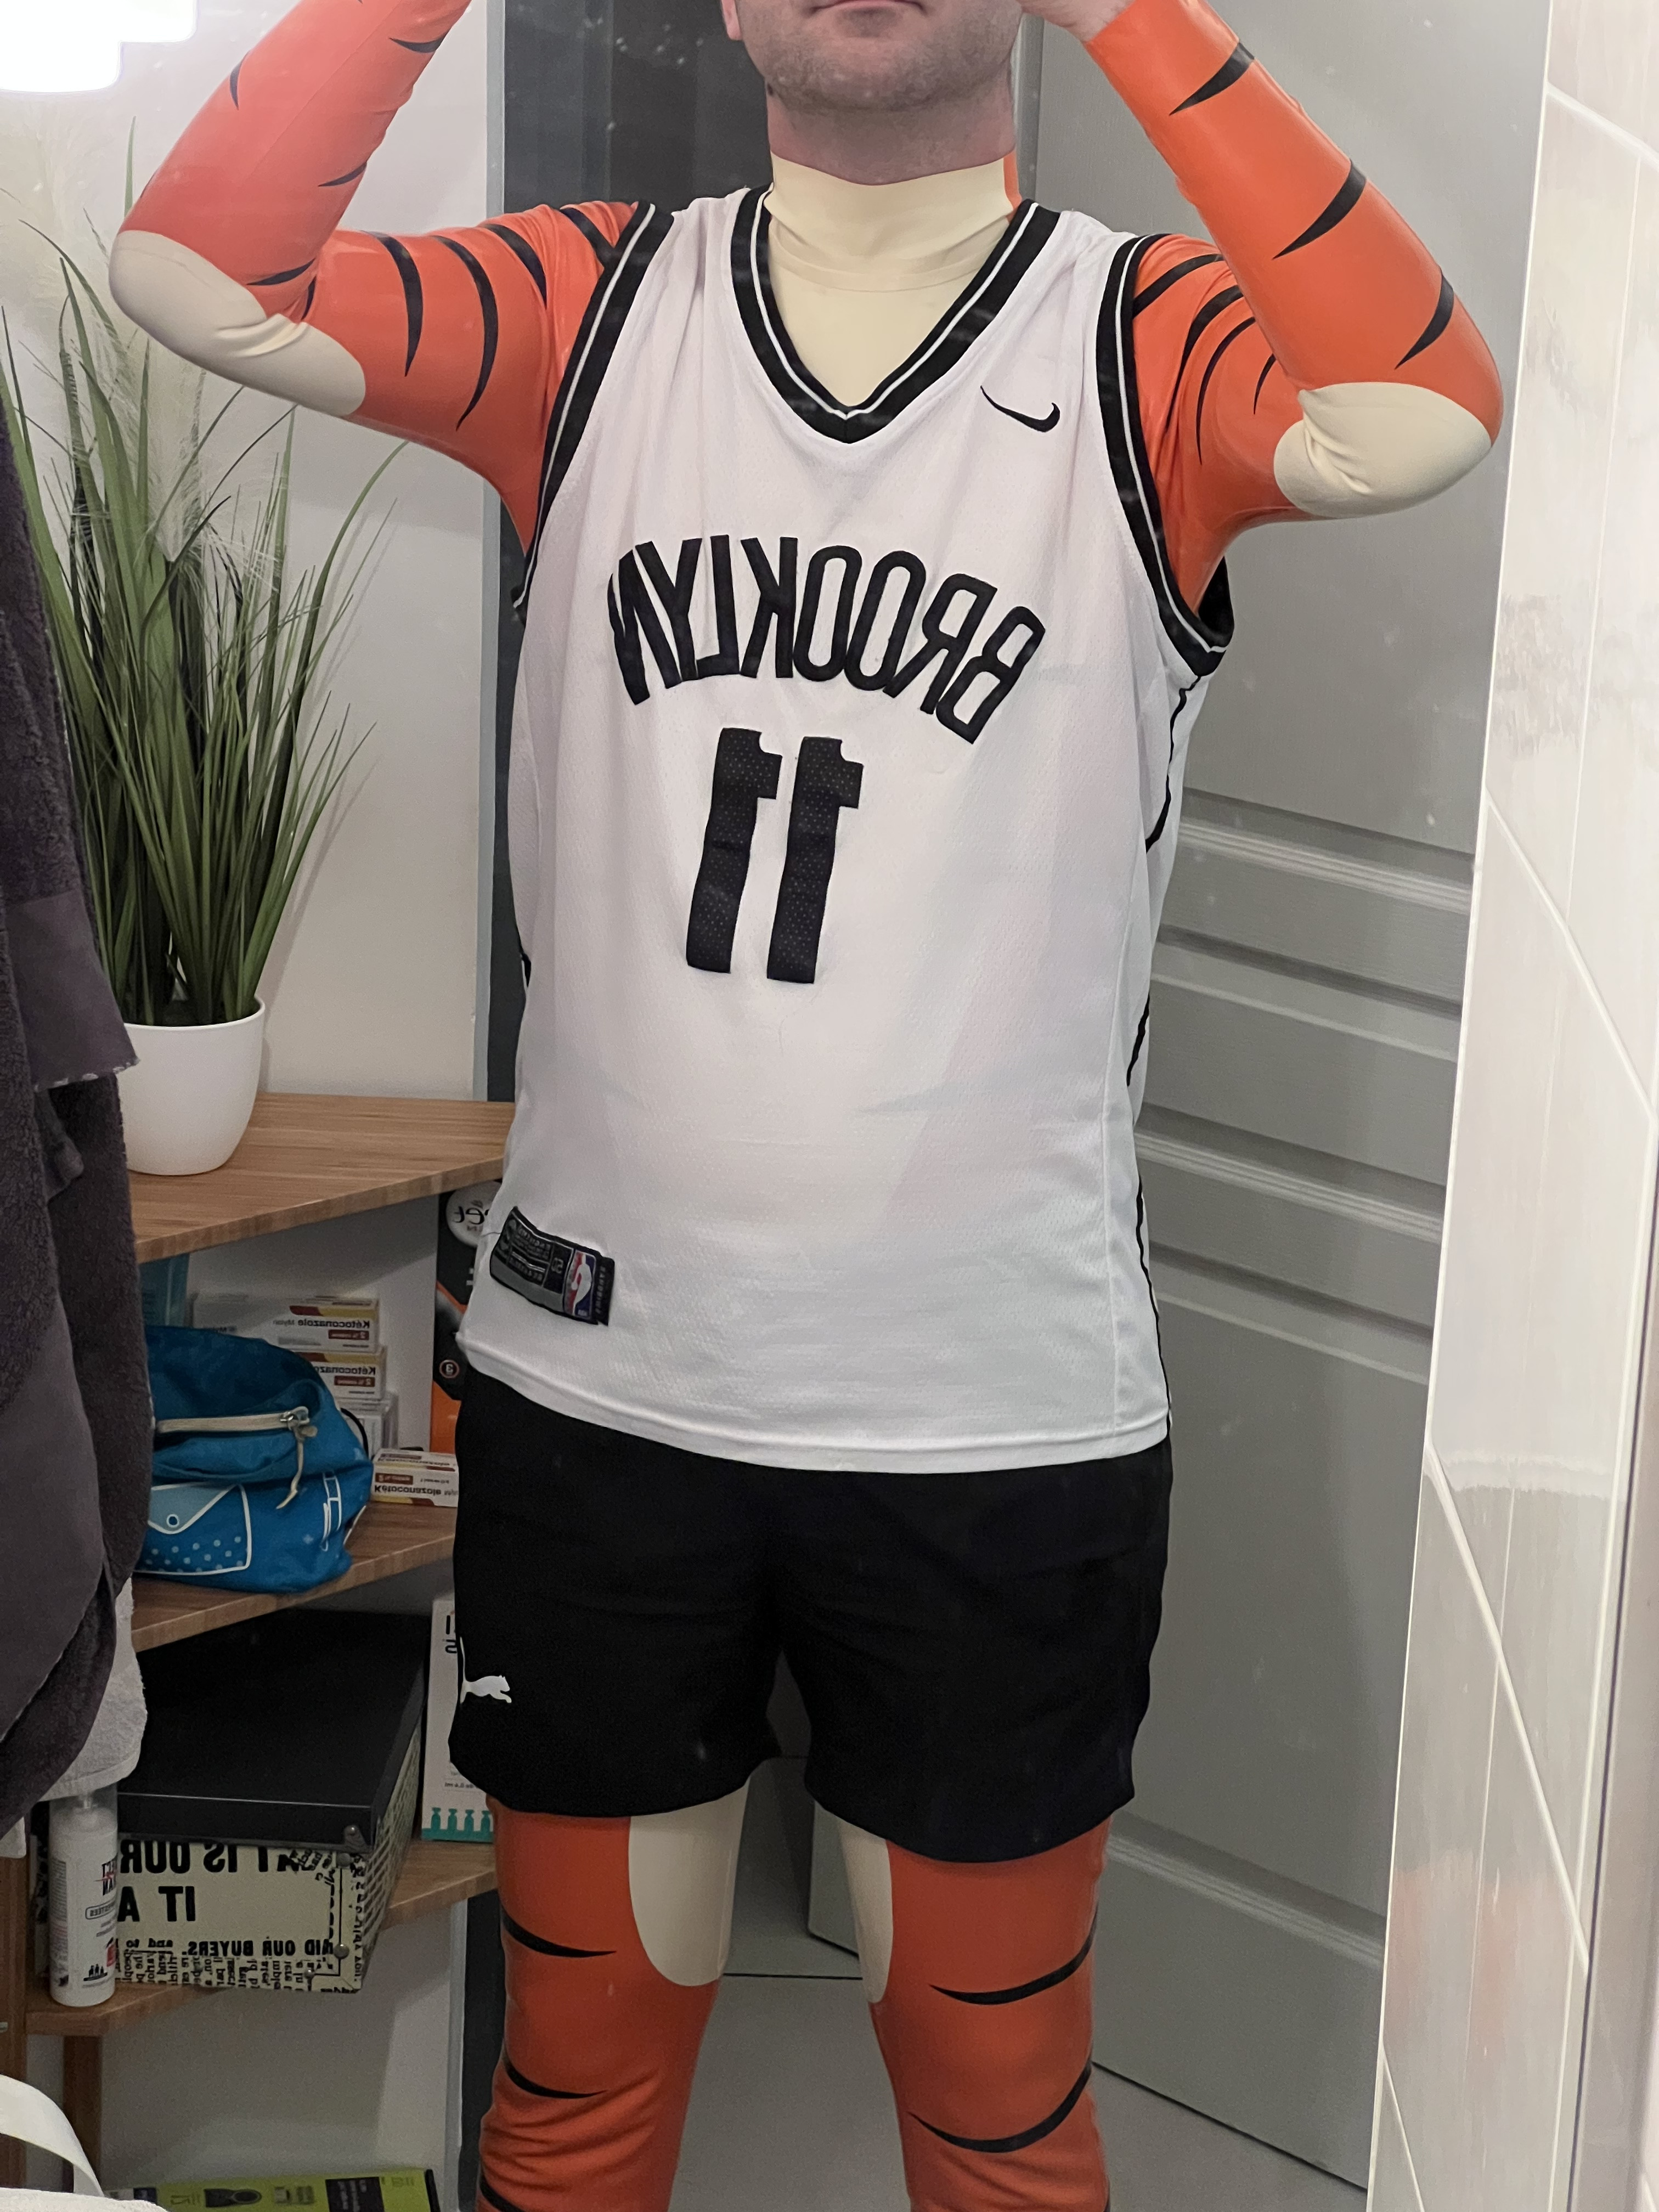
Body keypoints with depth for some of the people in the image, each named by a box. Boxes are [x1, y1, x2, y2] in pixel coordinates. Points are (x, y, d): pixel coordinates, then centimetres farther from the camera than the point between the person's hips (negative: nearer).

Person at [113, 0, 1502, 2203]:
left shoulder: (1147, 343, -5)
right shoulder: (596, 313, 2)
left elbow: (1417, 420, -26)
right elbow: (198, 275, -11)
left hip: (1000, 1420, -1)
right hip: (599, 1381, 2)